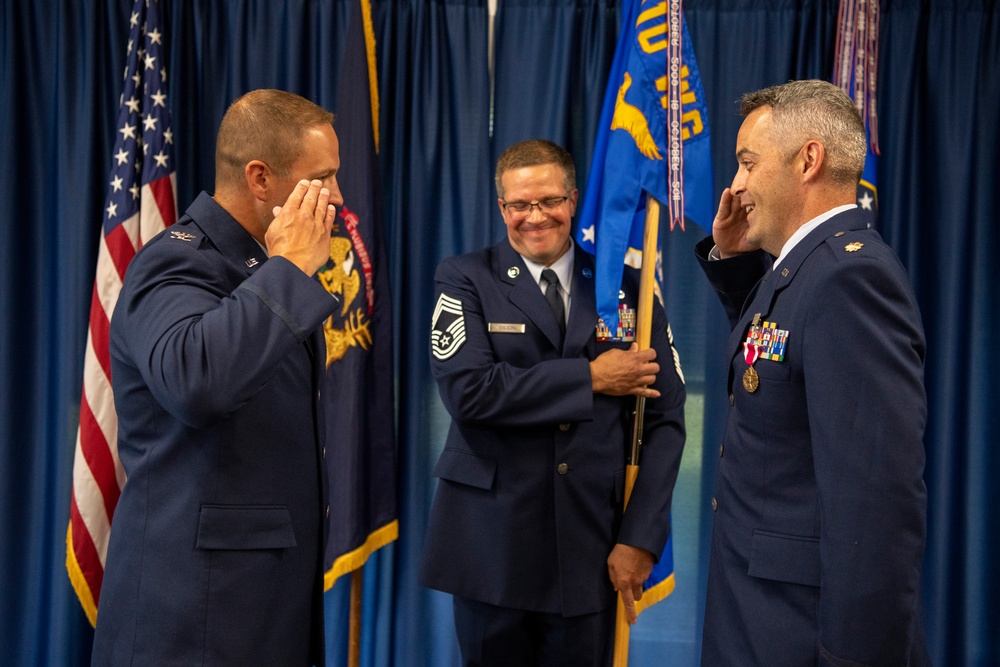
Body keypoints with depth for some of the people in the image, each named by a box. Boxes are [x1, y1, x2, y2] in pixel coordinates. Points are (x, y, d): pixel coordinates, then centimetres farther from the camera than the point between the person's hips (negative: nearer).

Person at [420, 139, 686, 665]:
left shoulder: (624, 288, 5)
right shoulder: (464, 281, 0)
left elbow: (664, 419, 2)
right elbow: (467, 391, -16)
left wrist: (641, 538, -5)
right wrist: (590, 377, -13)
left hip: (592, 548, 1)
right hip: (491, 542, -1)